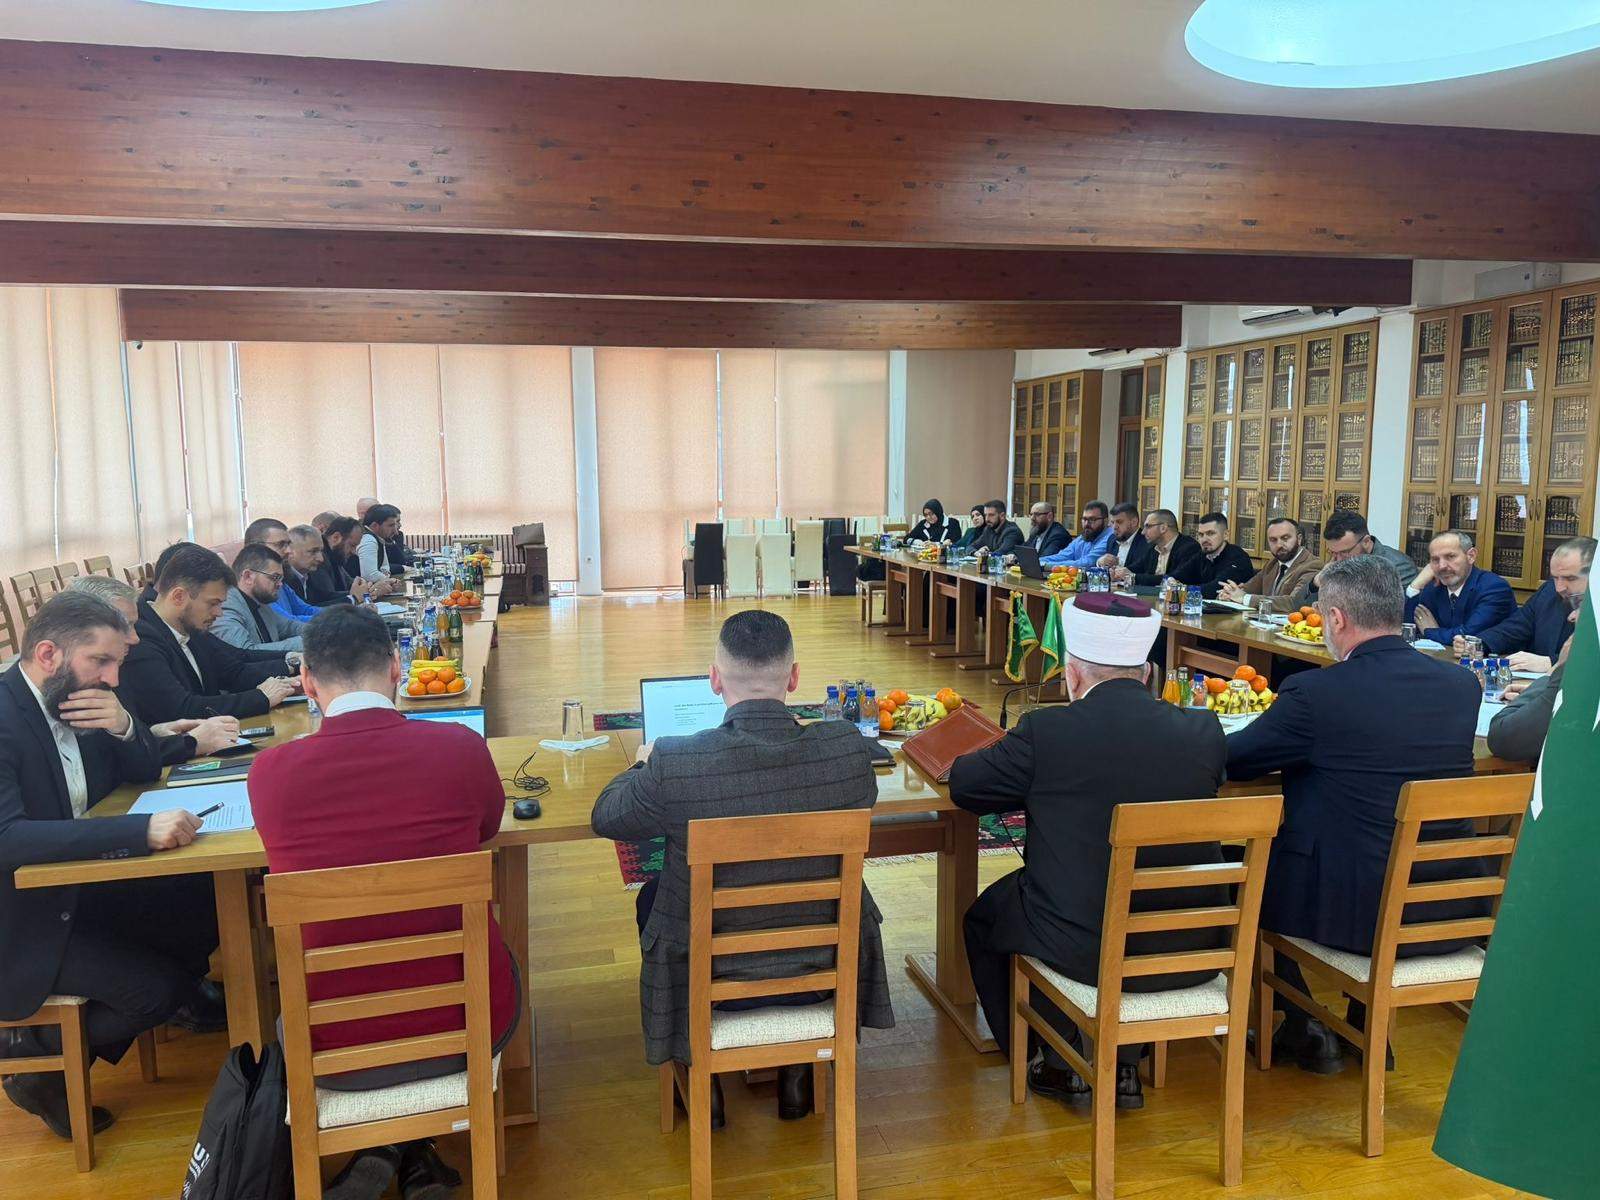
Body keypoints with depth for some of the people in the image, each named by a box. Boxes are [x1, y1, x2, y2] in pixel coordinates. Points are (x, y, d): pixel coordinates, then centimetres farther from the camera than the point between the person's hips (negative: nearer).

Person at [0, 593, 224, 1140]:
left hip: (80, 884, 8)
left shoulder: (77, 700, -1)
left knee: (209, 904, -1)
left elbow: (145, 771, 9)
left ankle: (185, 992, 28)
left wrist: (123, 725, -14)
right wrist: (140, 830, -42)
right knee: (158, 989, -17)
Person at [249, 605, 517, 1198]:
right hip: (470, 1027, -1)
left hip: (334, 1051, 2)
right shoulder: (459, 748, -13)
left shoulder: (269, 772, -12)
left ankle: (383, 1152, 22)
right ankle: (412, 1150, 29)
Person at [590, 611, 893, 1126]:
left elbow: (604, 818, -5)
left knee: (652, 894, 28)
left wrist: (643, 764, 15)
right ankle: (796, 1068, 41)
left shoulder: (673, 765, -27)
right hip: (824, 968, 2)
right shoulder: (847, 746, -21)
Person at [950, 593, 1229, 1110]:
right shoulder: (1204, 733, -6)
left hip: (1083, 950, -4)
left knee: (986, 915, 24)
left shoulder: (1046, 731, -16)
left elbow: (963, 783, -3)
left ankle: (1062, 1065, 27)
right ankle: (1124, 1064, 35)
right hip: (1191, 952, 4)